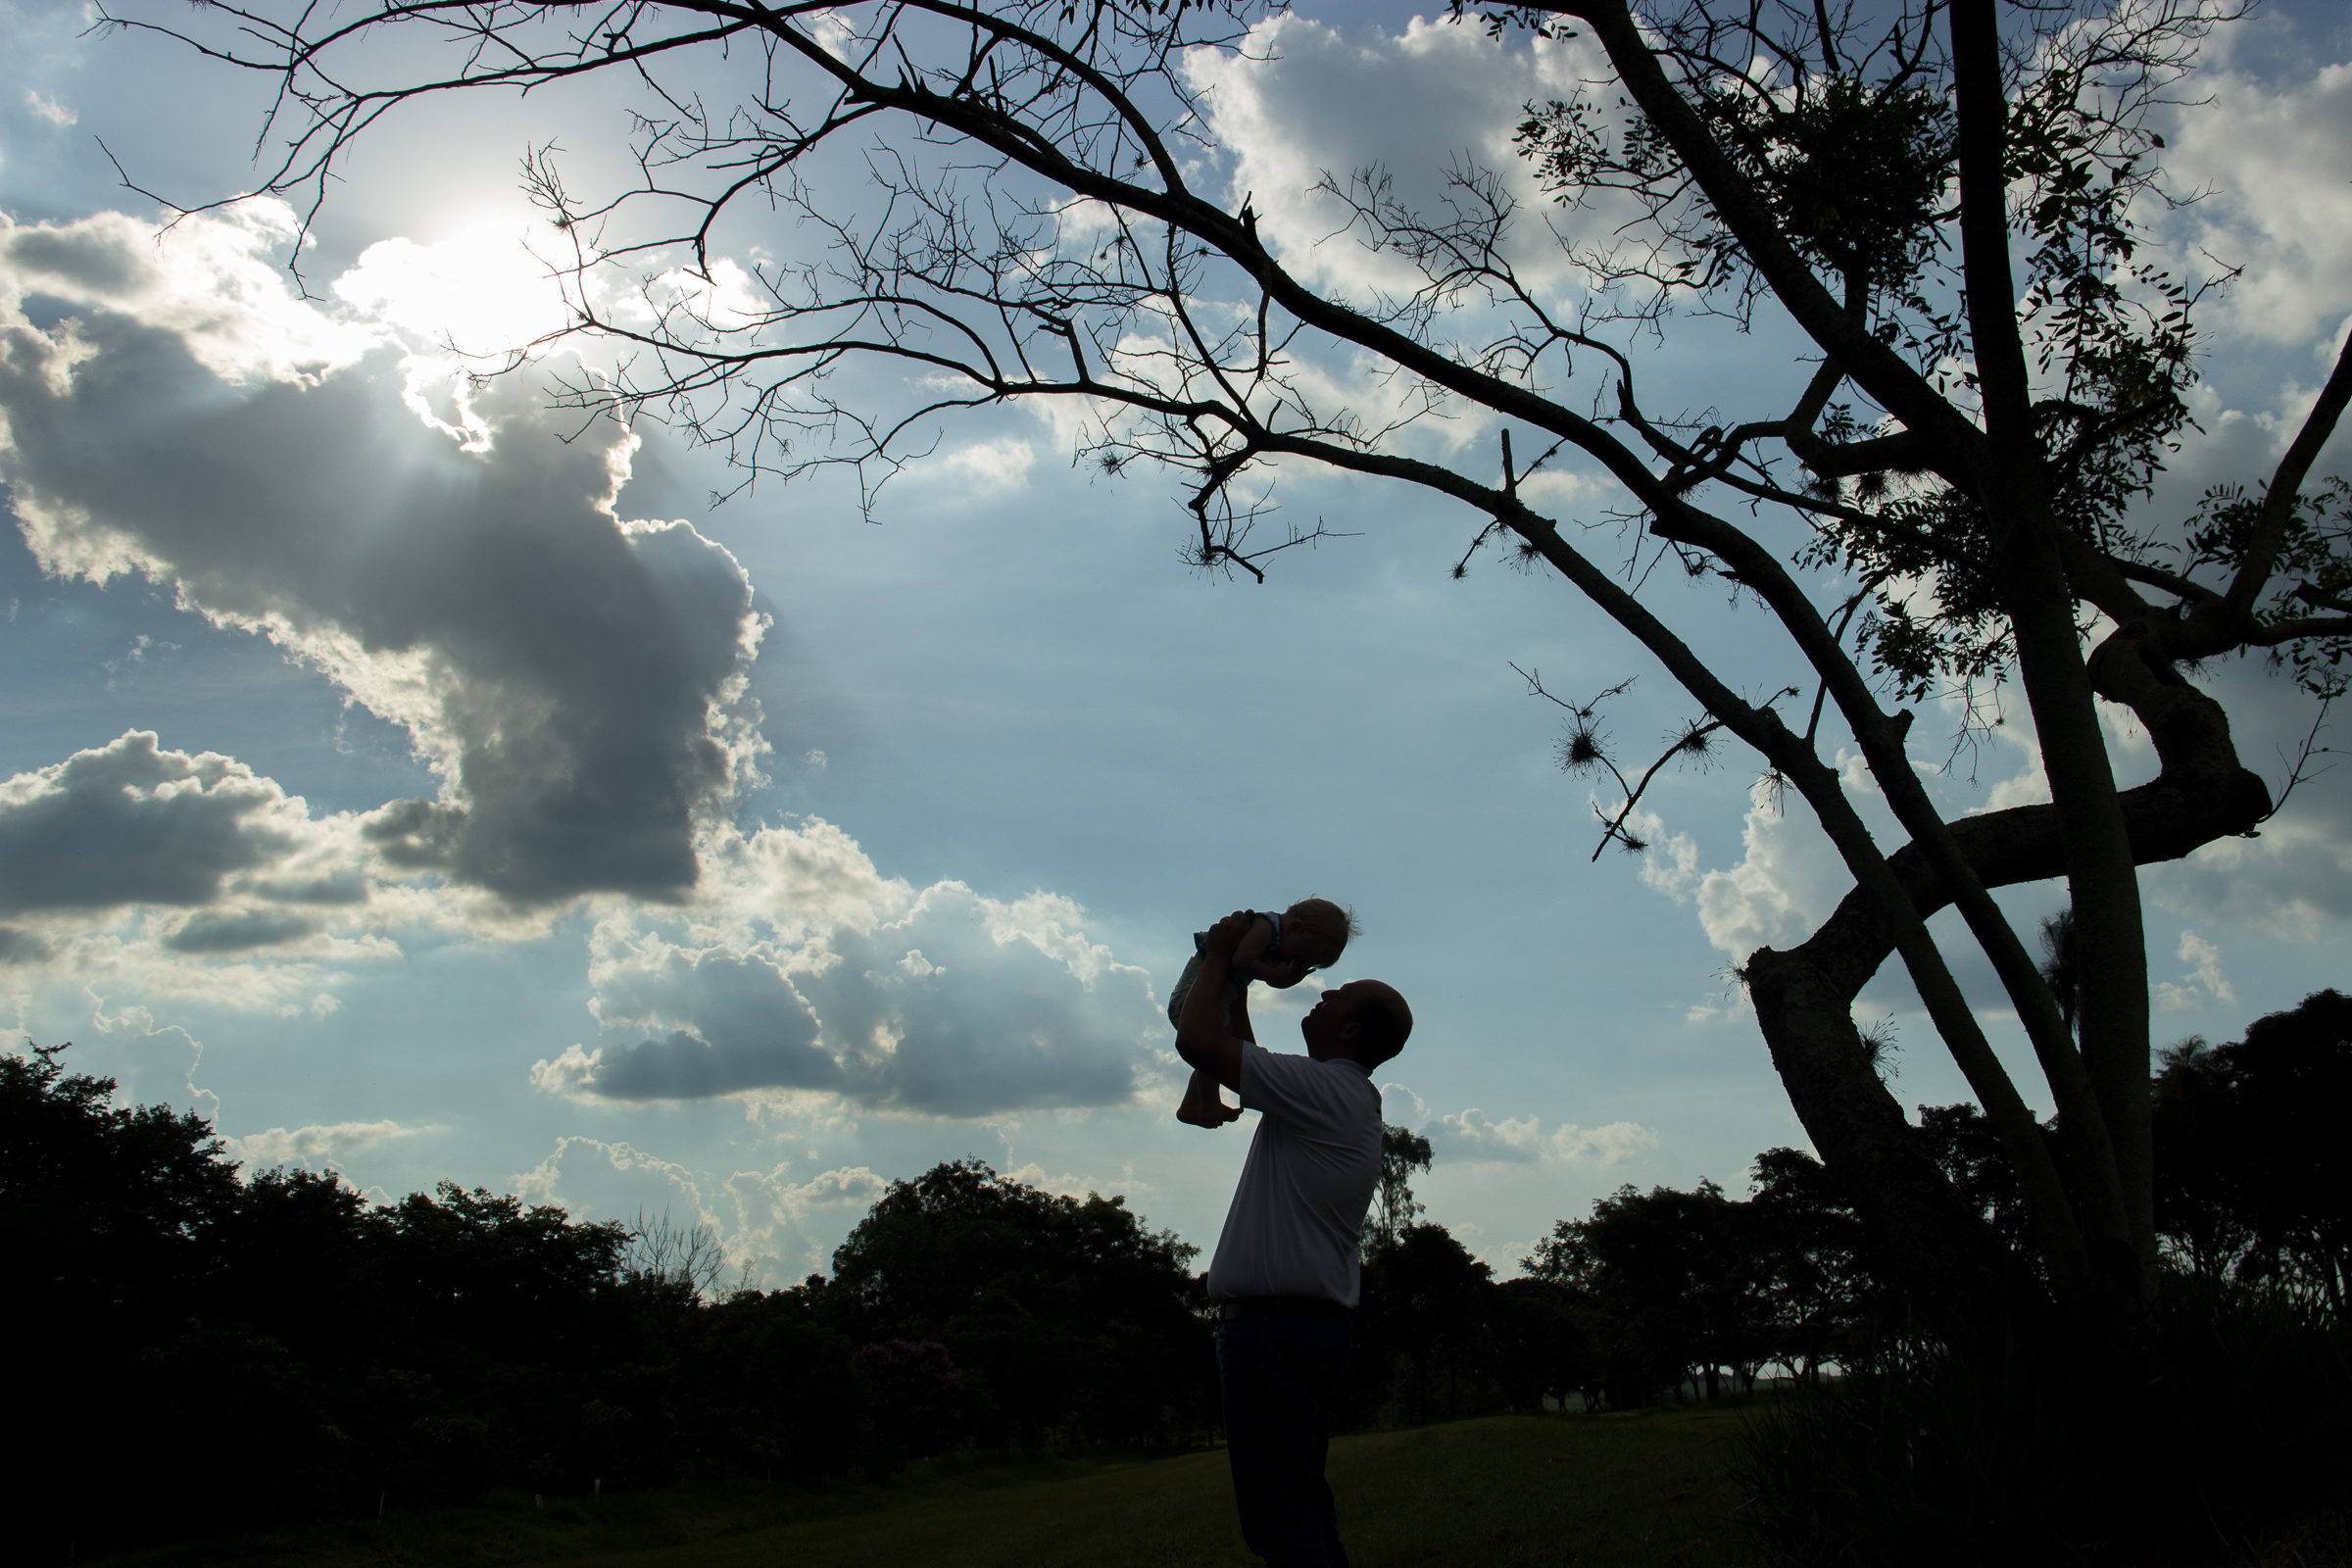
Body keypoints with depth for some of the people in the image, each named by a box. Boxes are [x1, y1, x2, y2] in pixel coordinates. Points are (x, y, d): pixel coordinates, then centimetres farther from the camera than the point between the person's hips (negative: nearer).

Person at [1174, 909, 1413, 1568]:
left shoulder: (1322, 1088, -12)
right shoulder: (1349, 1098, 18)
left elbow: (1197, 1040, -17)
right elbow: (1246, 1065, 35)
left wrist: (1219, 956, -2)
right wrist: (1236, 987, 33)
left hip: (1272, 1322, -10)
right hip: (1316, 1320, 10)